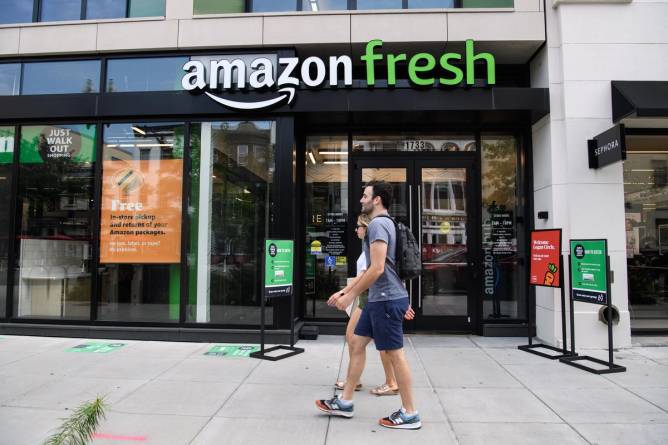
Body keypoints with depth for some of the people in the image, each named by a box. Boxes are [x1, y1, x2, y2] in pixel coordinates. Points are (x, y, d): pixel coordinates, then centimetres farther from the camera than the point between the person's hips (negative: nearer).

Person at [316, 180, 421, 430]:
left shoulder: (378, 224, -15)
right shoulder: (381, 223, 17)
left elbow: (377, 269, -23)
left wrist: (351, 295, -15)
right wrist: (345, 292, 20)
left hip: (387, 299, -10)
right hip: (379, 299, 10)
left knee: (395, 354, 0)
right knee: (356, 344, 13)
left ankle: (409, 414, 14)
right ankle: (345, 402, 23)